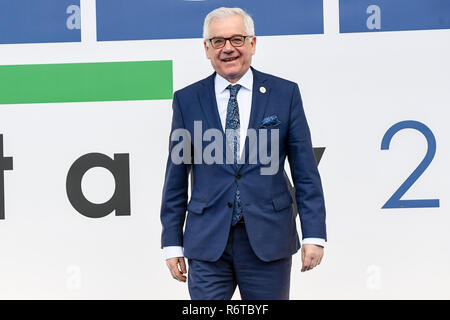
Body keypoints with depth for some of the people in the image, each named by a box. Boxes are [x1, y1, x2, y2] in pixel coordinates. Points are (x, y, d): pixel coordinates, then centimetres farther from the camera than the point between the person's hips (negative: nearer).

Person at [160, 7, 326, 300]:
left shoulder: (285, 94, 4)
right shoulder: (187, 100, 6)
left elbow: (305, 172, 3)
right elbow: (176, 179, 8)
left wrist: (314, 235, -3)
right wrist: (172, 243, 4)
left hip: (269, 241, 0)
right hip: (207, 243, 0)